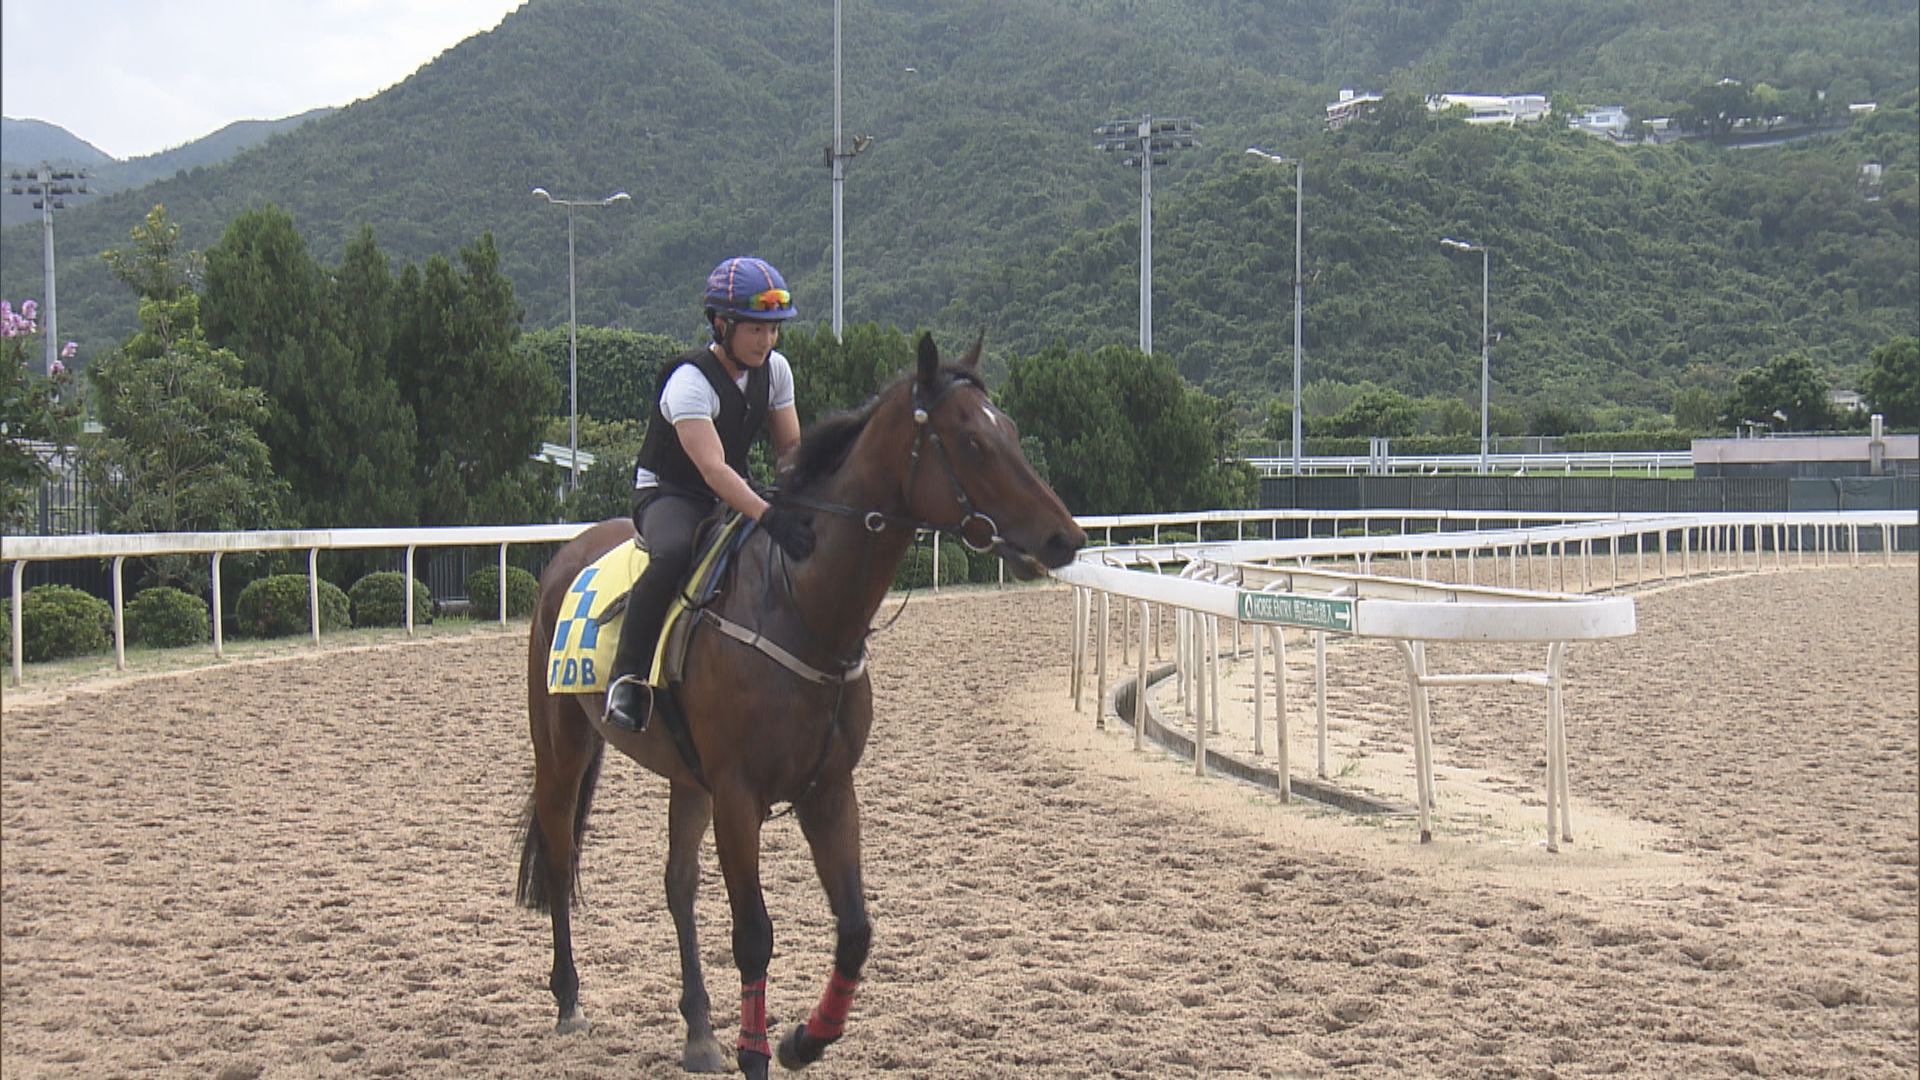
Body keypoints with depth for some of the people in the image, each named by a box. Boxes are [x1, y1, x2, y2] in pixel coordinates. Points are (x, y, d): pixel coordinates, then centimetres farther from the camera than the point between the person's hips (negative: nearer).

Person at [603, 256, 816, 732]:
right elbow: (713, 468, -36)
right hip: (667, 493, -7)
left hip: (734, 494, 7)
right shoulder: (690, 381, -24)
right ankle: (628, 675, -30)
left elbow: (790, 447, 2)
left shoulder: (775, 369, -2)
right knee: (673, 553, -39)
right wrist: (769, 516, -49)